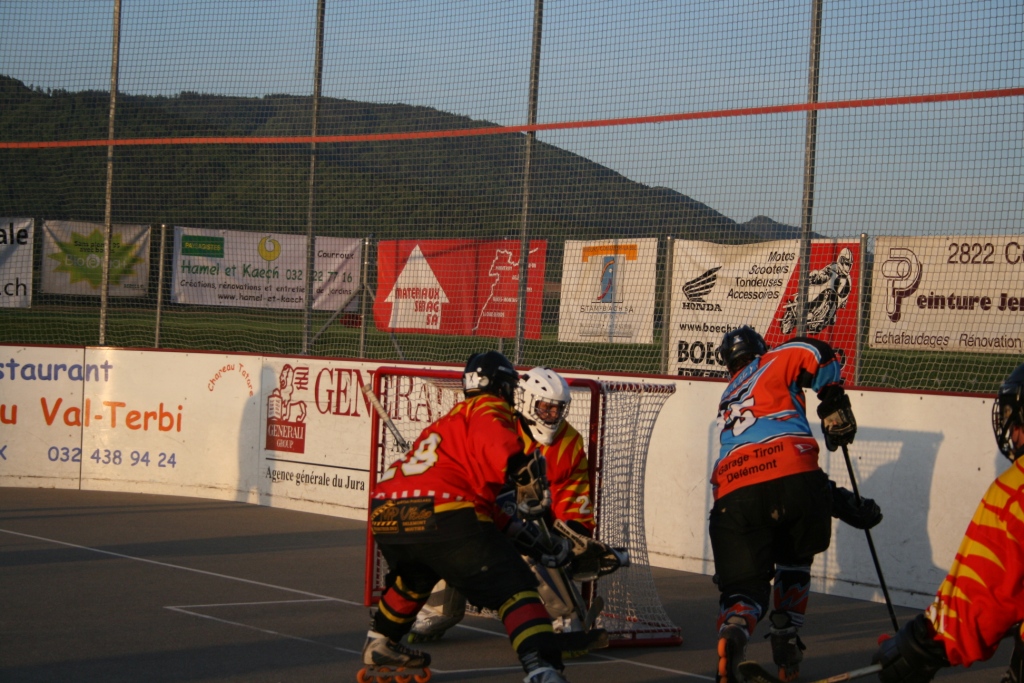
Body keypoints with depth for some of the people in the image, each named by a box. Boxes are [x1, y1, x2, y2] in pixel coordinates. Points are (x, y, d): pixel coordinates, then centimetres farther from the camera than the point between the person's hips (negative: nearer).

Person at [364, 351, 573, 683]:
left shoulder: (451, 419, 35)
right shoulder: (488, 409, 9)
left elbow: (480, 496, 34)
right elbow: (503, 449, -18)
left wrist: (518, 531, 31)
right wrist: (530, 481, -12)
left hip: (386, 515, 9)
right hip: (441, 516, -9)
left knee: (414, 577, 39)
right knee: (514, 586, -8)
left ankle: (380, 645, 51)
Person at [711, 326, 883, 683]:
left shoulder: (728, 403, 37)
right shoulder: (772, 363, 23)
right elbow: (816, 354, 1)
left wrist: (847, 504, 31)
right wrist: (836, 409, 14)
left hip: (735, 494, 3)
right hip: (791, 482, -3)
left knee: (744, 587, 8)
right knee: (793, 561, 26)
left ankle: (732, 634, -24)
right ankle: (786, 649, 21)